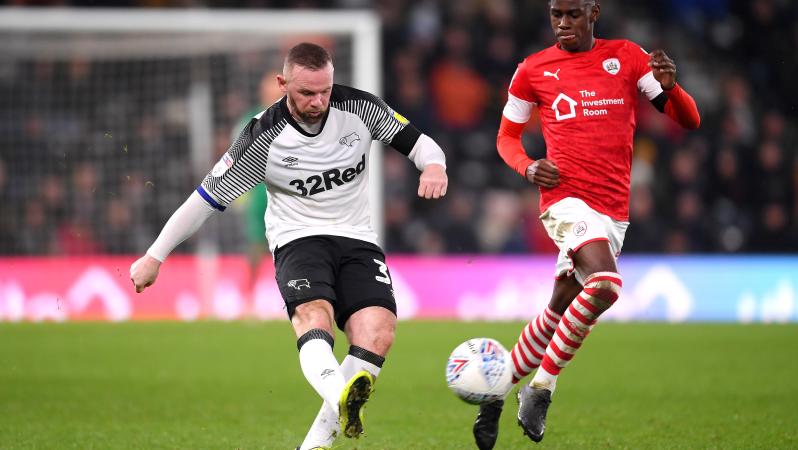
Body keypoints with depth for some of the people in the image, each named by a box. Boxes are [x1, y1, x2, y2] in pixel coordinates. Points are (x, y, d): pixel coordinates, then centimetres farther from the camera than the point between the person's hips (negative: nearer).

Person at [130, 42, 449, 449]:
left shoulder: (360, 108, -3)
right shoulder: (262, 138, -10)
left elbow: (416, 141, 8)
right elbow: (205, 198, -3)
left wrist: (433, 165, -17)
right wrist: (154, 257, 0)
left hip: (356, 240, 3)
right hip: (298, 239, -3)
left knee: (378, 334, -23)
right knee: (313, 314, -35)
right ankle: (342, 399, -63)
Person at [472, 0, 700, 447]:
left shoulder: (627, 57, 9)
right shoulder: (533, 70, 6)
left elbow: (688, 121, 6)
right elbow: (507, 136, 18)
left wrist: (670, 87, -17)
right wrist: (528, 167, -4)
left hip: (614, 210, 4)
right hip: (566, 198, -3)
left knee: (559, 314, 8)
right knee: (605, 284, -29)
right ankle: (541, 387, -16)